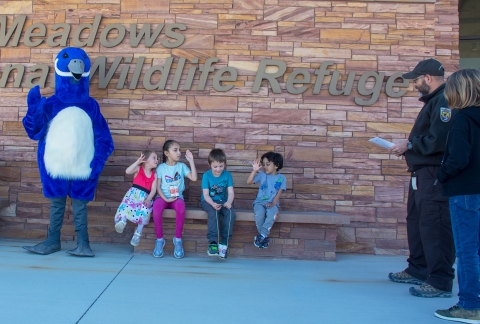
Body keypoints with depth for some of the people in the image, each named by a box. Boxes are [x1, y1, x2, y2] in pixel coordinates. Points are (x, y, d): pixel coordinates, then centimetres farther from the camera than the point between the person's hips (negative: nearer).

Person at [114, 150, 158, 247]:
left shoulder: (154, 175, 15)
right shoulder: (138, 169, 9)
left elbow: (153, 190, 4)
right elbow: (127, 171, -12)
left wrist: (148, 199, -14)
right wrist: (137, 162, -14)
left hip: (145, 196, 1)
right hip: (134, 193, -1)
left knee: (145, 210, -30)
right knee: (128, 204, -37)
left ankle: (138, 233, -24)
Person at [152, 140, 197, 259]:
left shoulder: (181, 166, 6)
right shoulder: (161, 167, 3)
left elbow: (194, 178, -6)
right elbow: (158, 187, -1)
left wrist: (191, 160, -6)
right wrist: (165, 199, -15)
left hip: (177, 197, 1)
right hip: (163, 197, 0)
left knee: (181, 207, -35)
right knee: (156, 207, -35)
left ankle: (178, 239, -20)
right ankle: (159, 239, -17)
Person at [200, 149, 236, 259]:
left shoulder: (227, 175, -1)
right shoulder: (206, 175, -7)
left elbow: (231, 192, -7)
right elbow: (206, 194, -13)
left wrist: (229, 202, -30)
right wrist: (213, 204, -33)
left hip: (222, 201, 2)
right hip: (208, 201, -2)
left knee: (230, 213, -28)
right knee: (213, 213, -35)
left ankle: (224, 242, -21)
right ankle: (212, 242, -33)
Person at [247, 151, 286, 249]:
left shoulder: (281, 178, 4)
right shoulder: (262, 175, 4)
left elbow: (279, 193, -1)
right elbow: (249, 182, -3)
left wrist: (273, 203, -15)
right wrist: (255, 170, -14)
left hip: (272, 203, 0)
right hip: (260, 202, 1)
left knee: (272, 215, -34)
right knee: (259, 214, -33)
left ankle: (261, 236, -22)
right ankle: (265, 237, -14)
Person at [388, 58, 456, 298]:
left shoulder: (444, 101, -16)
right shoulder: (433, 101, 19)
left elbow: (439, 141, -25)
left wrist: (409, 145, -14)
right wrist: (409, 146, 7)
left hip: (434, 176, -11)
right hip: (422, 173, 11)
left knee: (434, 227, -8)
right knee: (416, 221, 18)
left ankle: (441, 282, -1)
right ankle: (418, 270, 31)